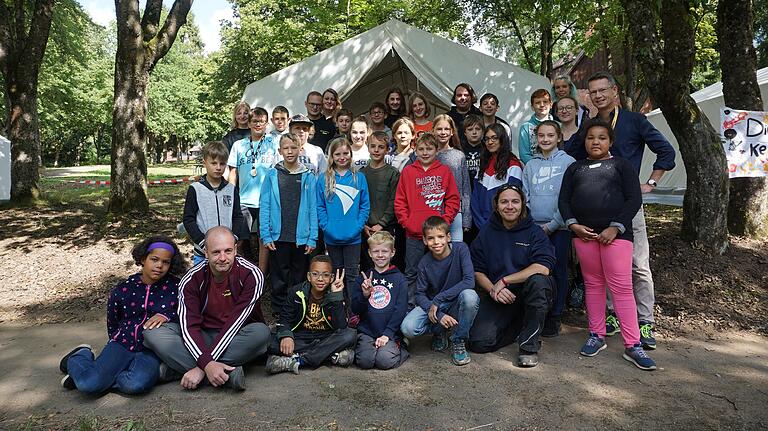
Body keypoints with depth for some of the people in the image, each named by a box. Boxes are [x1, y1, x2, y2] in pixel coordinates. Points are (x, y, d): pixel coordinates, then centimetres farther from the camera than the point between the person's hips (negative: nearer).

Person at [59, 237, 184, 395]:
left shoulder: (174, 287, 3)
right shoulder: (123, 289, 8)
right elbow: (112, 325, 19)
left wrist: (167, 316, -18)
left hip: (150, 351, -2)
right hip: (122, 344, 2)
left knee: (136, 384, -35)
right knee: (88, 385, -21)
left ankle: (102, 378, -6)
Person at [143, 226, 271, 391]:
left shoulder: (251, 275, -18)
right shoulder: (192, 279, -10)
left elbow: (235, 323, -23)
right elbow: (189, 326, -18)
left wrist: (202, 366, -27)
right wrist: (207, 364, -36)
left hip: (236, 339, -2)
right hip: (202, 338, 2)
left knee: (261, 332, -35)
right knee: (153, 333, -21)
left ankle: (177, 368, -27)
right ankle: (229, 373, -31)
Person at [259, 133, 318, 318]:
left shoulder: (308, 177, 1)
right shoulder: (272, 175, 1)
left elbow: (313, 209, 0)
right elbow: (264, 207, 0)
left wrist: (312, 238, -5)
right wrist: (266, 235, -7)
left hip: (301, 238, 0)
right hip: (278, 237, 0)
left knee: (298, 278, 11)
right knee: (279, 279, 9)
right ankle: (279, 313, 22)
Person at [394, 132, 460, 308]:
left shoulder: (445, 171, 5)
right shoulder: (407, 171, 6)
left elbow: (454, 200, 3)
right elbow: (399, 201, 5)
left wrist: (445, 221, -7)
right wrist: (406, 221, -6)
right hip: (413, 233, 0)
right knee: (412, 273, 8)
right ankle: (410, 306, 19)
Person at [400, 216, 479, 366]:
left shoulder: (460, 249, -15)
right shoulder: (425, 263, -9)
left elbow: (469, 281, -24)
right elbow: (420, 294, -6)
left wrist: (438, 299, -24)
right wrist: (439, 315, -23)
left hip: (457, 304, -1)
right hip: (432, 304, 2)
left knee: (470, 296, -37)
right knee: (408, 328, -25)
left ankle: (459, 342, -11)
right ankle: (439, 332, 10)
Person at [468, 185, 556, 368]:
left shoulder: (534, 232, -3)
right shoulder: (486, 233, 6)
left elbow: (543, 268, -19)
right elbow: (477, 270, 4)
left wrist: (504, 280, -19)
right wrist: (492, 289, -16)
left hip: (527, 294, -2)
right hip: (497, 298, 2)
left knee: (538, 281, -36)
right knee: (479, 343, -17)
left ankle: (529, 345, -18)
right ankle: (521, 328, 13)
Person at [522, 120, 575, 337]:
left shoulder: (568, 162, -1)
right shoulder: (530, 165, 12)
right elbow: (524, 197, 10)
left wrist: (552, 225, -11)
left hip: (558, 227, -3)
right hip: (534, 227, 3)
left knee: (558, 270, 4)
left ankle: (555, 317, 15)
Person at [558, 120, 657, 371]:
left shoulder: (622, 165, 9)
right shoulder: (575, 168, 18)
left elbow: (634, 199, 0)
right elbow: (564, 200, 11)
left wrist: (616, 227, -11)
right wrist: (573, 225, -5)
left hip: (615, 232, -3)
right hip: (583, 233, 3)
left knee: (621, 287, -6)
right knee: (593, 284, 9)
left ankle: (632, 345, -2)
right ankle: (597, 336, 18)